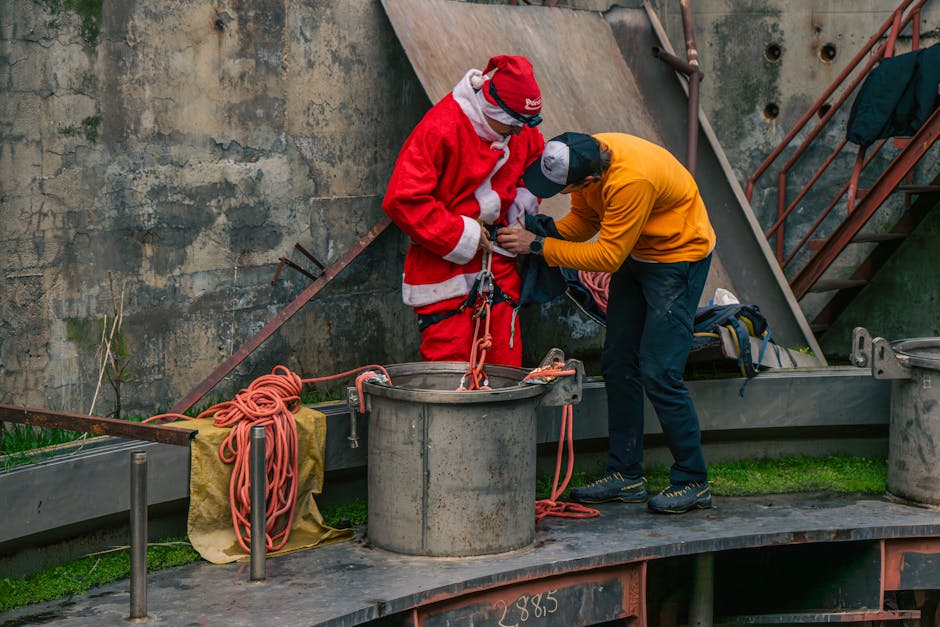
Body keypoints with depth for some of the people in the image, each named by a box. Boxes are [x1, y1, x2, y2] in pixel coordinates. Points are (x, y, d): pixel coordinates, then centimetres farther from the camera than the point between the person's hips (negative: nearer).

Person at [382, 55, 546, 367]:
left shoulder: (521, 131, 4)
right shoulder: (440, 129, -18)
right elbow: (403, 199, -21)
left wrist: (523, 203, 7)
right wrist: (460, 236, -18)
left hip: (499, 267, 6)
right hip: (443, 268, -6)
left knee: (506, 360, 6)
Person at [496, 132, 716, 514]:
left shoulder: (632, 180, -36)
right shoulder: (587, 153, -12)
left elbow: (607, 256, -28)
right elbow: (583, 220, 3)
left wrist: (538, 246, -25)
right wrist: (539, 231, -14)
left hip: (679, 257, -9)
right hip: (635, 254, 9)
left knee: (658, 374, -11)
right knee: (617, 364, 9)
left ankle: (693, 482, 1)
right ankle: (626, 475, 18)